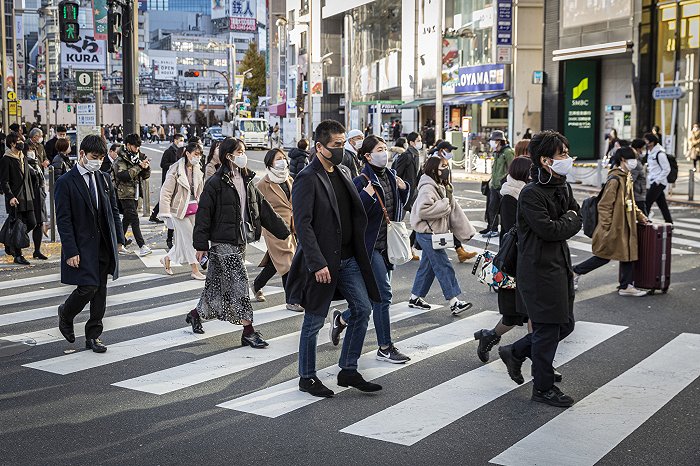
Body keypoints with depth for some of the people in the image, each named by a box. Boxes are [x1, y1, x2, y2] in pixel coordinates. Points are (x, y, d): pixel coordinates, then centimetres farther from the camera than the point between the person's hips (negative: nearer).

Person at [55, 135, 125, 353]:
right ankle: (66, 314, 19)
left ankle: (93, 336, 16)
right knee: (88, 288, -11)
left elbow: (113, 211, 16)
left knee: (100, 290, 7)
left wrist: (118, 238, 8)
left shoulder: (104, 179, 10)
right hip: (82, 247, -6)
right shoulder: (66, 182, -8)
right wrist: (70, 251, -16)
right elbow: (63, 220, -11)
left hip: (104, 245, 6)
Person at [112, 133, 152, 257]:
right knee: (134, 218, -13)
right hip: (126, 194, -8)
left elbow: (145, 176, 15)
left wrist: (146, 167, -7)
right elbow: (122, 175, -26)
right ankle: (142, 246, -17)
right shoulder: (121, 160, -10)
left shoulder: (138, 157, 13)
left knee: (127, 219, 13)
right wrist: (138, 167, -25)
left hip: (135, 193, 8)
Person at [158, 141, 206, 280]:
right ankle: (195, 270, 4)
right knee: (190, 238, -5)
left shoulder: (197, 171, 7)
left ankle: (167, 259, 34)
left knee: (183, 239, 11)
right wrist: (166, 213, -17)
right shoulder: (176, 170, -14)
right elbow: (166, 192, -14)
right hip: (179, 209, -7)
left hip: (193, 209, 7)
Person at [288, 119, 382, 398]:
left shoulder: (344, 172, 12)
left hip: (348, 258, 8)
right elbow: (302, 225, -19)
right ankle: (307, 378, 19)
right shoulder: (307, 179, -14)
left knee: (362, 309, 7)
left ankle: (348, 371, 19)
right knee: (314, 321, 4)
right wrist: (317, 264, -23)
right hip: (322, 261, -8)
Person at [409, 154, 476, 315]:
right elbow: (423, 210, -30)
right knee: (444, 267, -8)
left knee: (427, 266, 16)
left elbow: (453, 209, 15)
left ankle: (415, 298, 26)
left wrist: (465, 230, 12)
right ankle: (454, 302, -5)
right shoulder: (428, 188, -18)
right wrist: (444, 205, -21)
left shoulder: (442, 187, 13)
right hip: (428, 234, -10)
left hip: (436, 233, 10)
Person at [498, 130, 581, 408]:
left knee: (565, 324, 15)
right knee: (547, 328, 1)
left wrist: (564, 224, -8)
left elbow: (577, 222, 11)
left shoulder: (563, 188, 10)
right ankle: (543, 387, 16)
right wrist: (569, 219, -6)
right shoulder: (531, 194, -18)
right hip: (539, 270, -9)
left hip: (560, 265, 9)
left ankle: (515, 353, 32)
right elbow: (549, 230, -23)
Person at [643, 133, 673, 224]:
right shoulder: (649, 152, 11)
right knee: (662, 205, 12)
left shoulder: (659, 153, -14)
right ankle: (669, 223, 19)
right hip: (652, 183, 8)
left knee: (647, 203, -9)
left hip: (658, 183, -8)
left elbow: (667, 169, -14)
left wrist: (657, 181, -15)